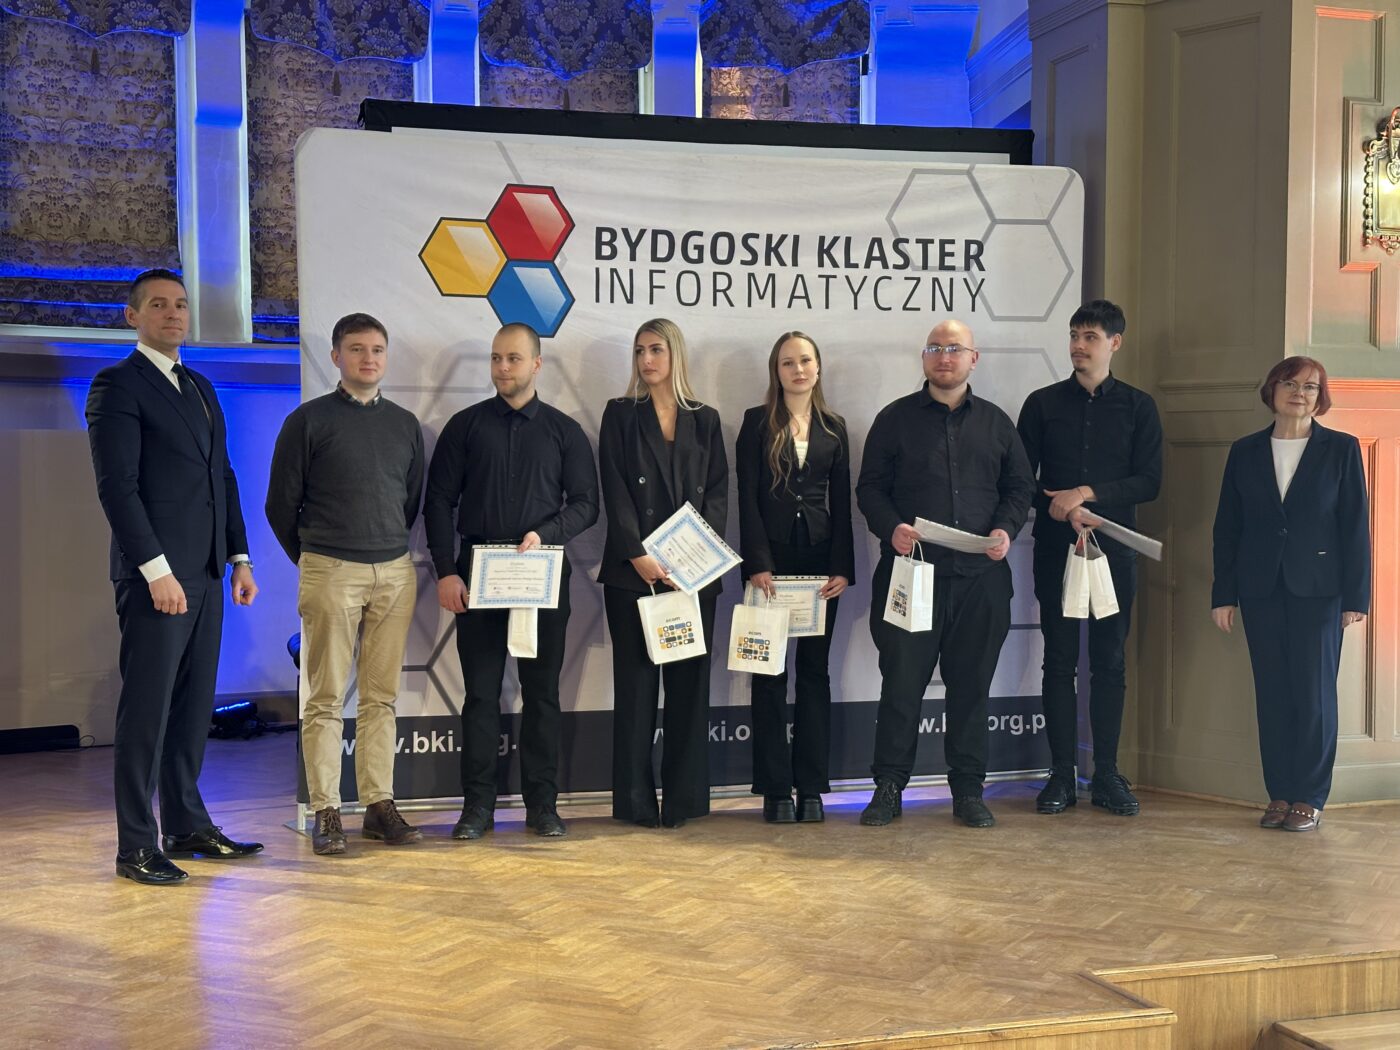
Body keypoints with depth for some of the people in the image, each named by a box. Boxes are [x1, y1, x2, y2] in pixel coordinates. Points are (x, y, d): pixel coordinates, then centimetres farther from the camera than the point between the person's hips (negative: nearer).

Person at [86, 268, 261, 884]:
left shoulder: (201, 388, 19)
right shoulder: (118, 385, -5)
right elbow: (117, 486, -13)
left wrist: (239, 558, 13)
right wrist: (157, 570, -18)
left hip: (205, 574, 7)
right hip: (155, 574, -7)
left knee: (194, 704, 12)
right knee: (147, 708, -4)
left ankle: (186, 825, 21)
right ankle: (135, 846, 3)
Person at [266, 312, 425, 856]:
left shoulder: (405, 424, 12)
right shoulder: (309, 420, -1)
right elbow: (281, 504, 3)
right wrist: (309, 558, 9)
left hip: (395, 571, 4)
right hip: (330, 571, -4)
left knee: (381, 696, 7)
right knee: (325, 699, -2)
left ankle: (380, 805, 13)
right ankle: (325, 812, 3)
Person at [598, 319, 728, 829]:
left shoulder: (705, 419, 13)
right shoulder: (621, 414, 7)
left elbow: (718, 491, 6)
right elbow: (615, 490, -2)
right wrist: (637, 555, -13)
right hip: (632, 570, -2)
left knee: (690, 681, 2)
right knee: (635, 681, 0)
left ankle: (684, 797, 9)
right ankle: (636, 800, 5)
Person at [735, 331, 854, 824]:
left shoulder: (834, 427, 11)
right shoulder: (757, 422, 3)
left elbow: (841, 502, 7)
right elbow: (747, 498, -3)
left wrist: (842, 567, -3)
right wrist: (757, 564, -13)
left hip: (820, 559, 2)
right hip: (771, 557, -2)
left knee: (815, 671, 5)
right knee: (770, 674, 0)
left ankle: (811, 788, 11)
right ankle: (776, 789, 6)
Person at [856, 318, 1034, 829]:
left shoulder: (996, 422, 14)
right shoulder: (896, 418, 7)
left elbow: (1019, 486, 15)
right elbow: (870, 486, 4)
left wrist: (1006, 528, -4)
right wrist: (891, 528, -14)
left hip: (980, 576, 2)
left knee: (972, 685, 7)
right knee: (901, 681, -1)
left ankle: (968, 790, 17)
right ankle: (889, 787, 9)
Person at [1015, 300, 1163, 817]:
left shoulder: (1138, 407, 8)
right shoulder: (1043, 404, 8)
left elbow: (1149, 482, 0)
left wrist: (1090, 494, -13)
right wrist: (1061, 509, -11)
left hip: (1113, 548, 0)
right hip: (1055, 547, 0)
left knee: (1109, 662, 3)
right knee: (1059, 660, 1)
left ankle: (1107, 774, 9)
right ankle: (1061, 774, 7)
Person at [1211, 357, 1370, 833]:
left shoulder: (1341, 449, 2)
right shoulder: (1245, 452, 8)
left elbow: (1356, 526, -1)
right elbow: (1227, 527, 8)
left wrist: (1356, 596, -6)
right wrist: (1223, 595, 4)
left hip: (1318, 588, -2)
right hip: (1261, 590, 2)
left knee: (1314, 693, 0)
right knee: (1272, 695, 6)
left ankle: (1310, 798, 9)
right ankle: (1279, 794, 13)